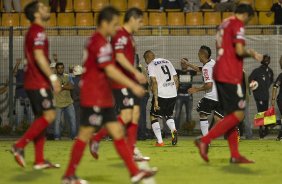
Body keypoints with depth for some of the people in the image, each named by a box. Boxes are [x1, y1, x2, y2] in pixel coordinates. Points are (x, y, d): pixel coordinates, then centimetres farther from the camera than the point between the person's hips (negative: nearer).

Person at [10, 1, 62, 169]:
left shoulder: (35, 32, 19)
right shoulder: (38, 32, -12)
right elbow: (39, 56, -22)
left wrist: (49, 79, 23)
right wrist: (53, 77, -23)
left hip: (36, 82, 10)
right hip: (38, 83, -10)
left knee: (42, 118, 8)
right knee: (49, 115, -13)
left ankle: (40, 160, 6)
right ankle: (20, 146, -14)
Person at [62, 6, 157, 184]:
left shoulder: (96, 41, 16)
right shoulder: (100, 43, -15)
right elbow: (110, 70, -23)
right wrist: (133, 86, -23)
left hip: (103, 98, 10)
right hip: (94, 98, -10)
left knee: (118, 132, 6)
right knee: (85, 135, -4)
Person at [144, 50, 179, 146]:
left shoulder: (151, 65, -2)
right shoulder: (167, 62, 17)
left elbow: (154, 82, -12)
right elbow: (176, 80, 14)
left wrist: (155, 100, -14)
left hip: (161, 95, -6)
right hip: (173, 94, 6)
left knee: (154, 117, 11)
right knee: (168, 115, 24)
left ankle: (160, 141, 2)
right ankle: (173, 130, -6)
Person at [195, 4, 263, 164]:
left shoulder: (225, 24, 19)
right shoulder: (238, 24, -8)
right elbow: (239, 50, -19)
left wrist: (250, 54, 19)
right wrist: (251, 53, 0)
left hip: (220, 74, 10)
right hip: (230, 76, -10)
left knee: (232, 114, 12)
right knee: (238, 114, -8)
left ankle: (235, 155, 10)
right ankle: (204, 141, -13)